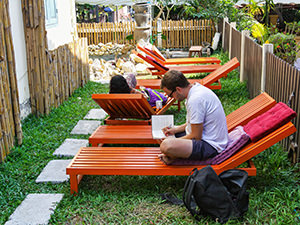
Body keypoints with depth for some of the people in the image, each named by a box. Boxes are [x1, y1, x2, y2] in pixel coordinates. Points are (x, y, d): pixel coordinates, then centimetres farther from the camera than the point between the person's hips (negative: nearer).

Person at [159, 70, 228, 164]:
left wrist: (174, 142, -8)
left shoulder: (195, 100, -25)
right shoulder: (197, 88, 6)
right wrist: (176, 129, 11)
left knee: (165, 146, -32)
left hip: (211, 145, -11)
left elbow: (196, 136, -21)